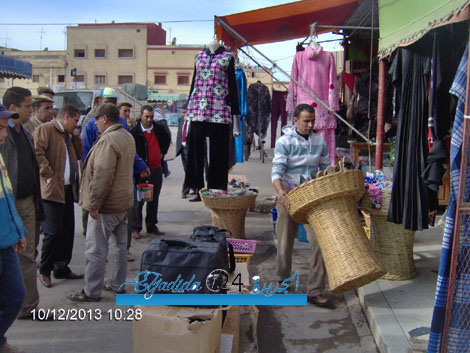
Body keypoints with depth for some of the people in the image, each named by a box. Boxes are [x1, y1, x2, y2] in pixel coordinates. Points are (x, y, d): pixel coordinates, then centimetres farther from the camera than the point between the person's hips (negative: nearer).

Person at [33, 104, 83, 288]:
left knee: (68, 231, 12)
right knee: (53, 232, -7)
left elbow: (78, 155, 23)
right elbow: (37, 153, -19)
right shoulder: (45, 129, -7)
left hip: (68, 189, 9)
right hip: (52, 189, -9)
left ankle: (62, 268, 25)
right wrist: (49, 174, -19)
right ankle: (44, 271, 10)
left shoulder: (68, 135, 21)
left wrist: (75, 137, 11)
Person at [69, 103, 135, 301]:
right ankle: (118, 284, 26)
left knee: (96, 249, 0)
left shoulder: (108, 140, -20)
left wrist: (94, 203, -18)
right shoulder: (127, 137, 11)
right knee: (119, 245, 17)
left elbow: (102, 175, -25)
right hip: (124, 202, 10)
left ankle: (92, 292, 7)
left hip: (106, 205, -10)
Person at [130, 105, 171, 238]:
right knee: (138, 199, 0)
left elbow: (167, 139, 25)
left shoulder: (159, 128, 5)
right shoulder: (135, 131, -11)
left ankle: (152, 225, 25)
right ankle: (136, 228, 9)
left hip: (156, 168, 5)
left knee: (154, 199, 13)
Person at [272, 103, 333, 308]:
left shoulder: (319, 142, 7)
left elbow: (325, 169, 15)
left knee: (320, 241, -8)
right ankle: (283, 281, 34)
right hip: (289, 197, -2)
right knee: (285, 243, 10)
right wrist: (280, 191, -34)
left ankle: (315, 292, 1)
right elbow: (277, 170, -16)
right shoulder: (284, 142, -6)